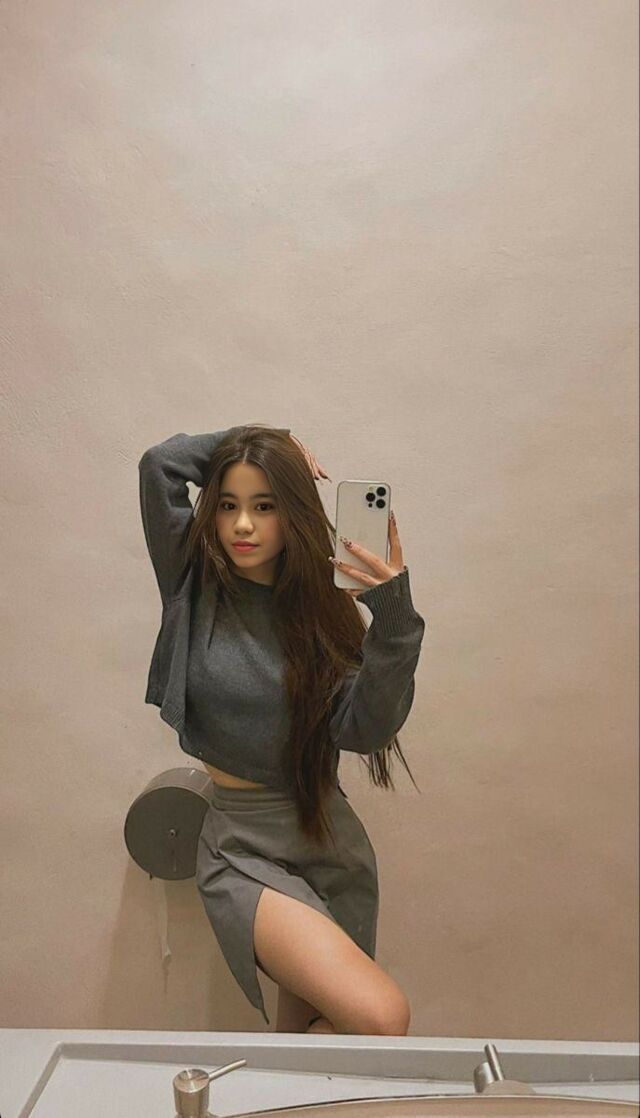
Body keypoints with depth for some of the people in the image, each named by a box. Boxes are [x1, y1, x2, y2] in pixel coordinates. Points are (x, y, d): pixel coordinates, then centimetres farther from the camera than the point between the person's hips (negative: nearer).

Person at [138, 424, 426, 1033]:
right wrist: (271, 439, -7)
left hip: (333, 841, 3)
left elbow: (365, 731, -15)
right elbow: (160, 464, -16)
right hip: (243, 848, -3)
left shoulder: (322, 605, -3)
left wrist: (393, 616, -28)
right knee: (381, 1018, -19)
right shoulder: (196, 588, -5)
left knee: (304, 1024, 17)